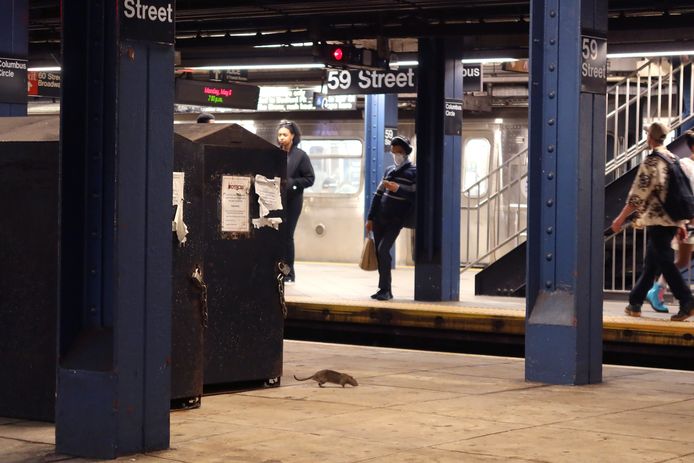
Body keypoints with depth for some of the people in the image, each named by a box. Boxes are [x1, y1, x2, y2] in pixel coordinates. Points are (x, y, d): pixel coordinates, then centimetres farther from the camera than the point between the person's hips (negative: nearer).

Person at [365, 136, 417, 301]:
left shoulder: (413, 172, -3)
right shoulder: (389, 170, 14)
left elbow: (416, 197, -11)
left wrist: (398, 189, -22)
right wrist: (370, 218, 12)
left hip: (395, 220, -6)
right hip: (379, 218, 6)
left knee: (383, 250, -18)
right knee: (379, 253, 6)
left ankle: (384, 290, -14)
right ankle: (386, 291, 13)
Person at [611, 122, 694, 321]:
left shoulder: (651, 161, -11)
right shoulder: (673, 159, 12)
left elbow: (638, 194, -14)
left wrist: (620, 219, -8)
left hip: (658, 219, -8)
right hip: (673, 219, 8)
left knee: (665, 262, -5)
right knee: (650, 263, 12)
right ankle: (635, 303, 18)